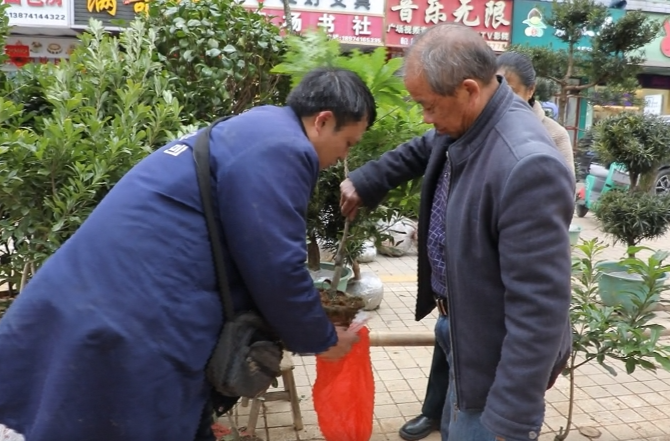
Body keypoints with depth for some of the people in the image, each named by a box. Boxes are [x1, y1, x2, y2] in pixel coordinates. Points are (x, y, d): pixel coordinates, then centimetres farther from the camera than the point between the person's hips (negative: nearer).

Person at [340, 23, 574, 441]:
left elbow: (539, 310, -32)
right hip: (464, 332, 9)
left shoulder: (527, 166, -35)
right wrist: (364, 181, 12)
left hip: (499, 361, -8)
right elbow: (421, 151, 21)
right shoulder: (463, 123, -6)